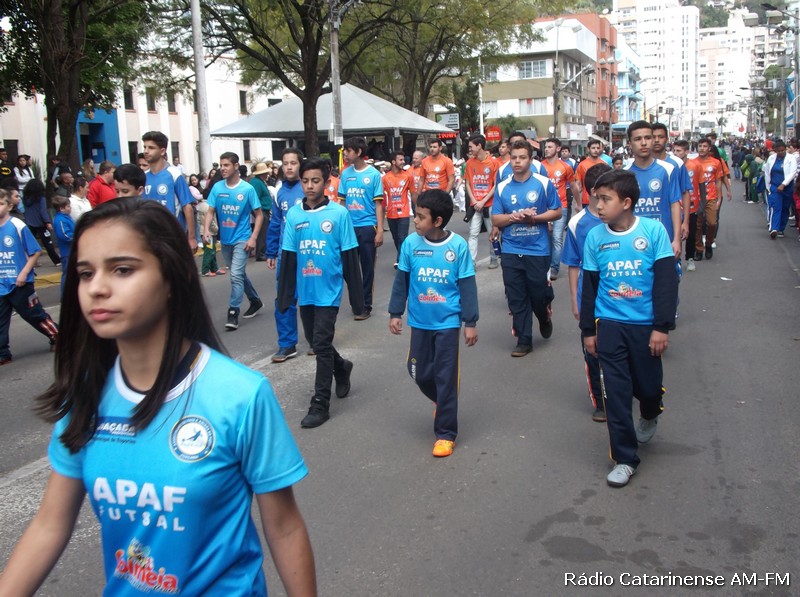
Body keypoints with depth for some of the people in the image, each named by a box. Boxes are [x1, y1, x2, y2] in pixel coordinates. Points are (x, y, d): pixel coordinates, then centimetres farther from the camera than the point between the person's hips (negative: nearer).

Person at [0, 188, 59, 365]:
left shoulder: (17, 226, -13)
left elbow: (35, 251, -10)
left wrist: (24, 273, -15)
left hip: (20, 283, -5)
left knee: (35, 314, 8)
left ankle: (58, 338, 26)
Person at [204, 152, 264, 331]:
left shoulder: (247, 189, -10)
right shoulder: (217, 188, -1)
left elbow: (259, 215, -5)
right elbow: (211, 211, 0)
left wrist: (253, 238, -13)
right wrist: (206, 229, -19)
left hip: (242, 239, -5)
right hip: (225, 240, 5)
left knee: (236, 275, -13)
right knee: (239, 274, 18)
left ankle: (233, 312, -5)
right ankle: (255, 301, 36)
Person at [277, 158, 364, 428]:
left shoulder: (339, 213, -9)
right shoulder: (293, 214, 1)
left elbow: (350, 257, -6)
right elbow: (287, 258, 5)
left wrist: (357, 295, -6)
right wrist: (284, 294, 4)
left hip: (329, 291, -4)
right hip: (305, 291, 5)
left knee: (321, 345, -4)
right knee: (314, 341, 17)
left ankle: (320, 404, 7)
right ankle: (341, 367, 46)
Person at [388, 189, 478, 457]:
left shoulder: (458, 246, -11)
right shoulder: (411, 243, -6)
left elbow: (467, 285, -5)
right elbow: (401, 281, 4)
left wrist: (470, 322, -4)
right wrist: (395, 313, 5)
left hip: (448, 323, -3)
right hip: (419, 322, 3)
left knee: (446, 377, 3)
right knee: (419, 373, 11)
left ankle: (445, 433, 16)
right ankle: (441, 401, 42)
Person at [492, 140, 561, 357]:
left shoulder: (543, 183, -3)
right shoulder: (502, 187, 5)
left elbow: (556, 212, 0)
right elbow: (495, 219, 6)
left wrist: (533, 217, -15)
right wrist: (513, 217, -14)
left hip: (538, 250, -2)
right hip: (511, 251, 3)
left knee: (538, 294, 5)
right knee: (516, 298, 5)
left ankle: (545, 319, 38)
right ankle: (524, 341, 15)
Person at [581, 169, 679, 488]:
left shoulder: (654, 231, -9)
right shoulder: (595, 236, -3)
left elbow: (666, 281, -8)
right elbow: (589, 286, 5)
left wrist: (662, 327, -11)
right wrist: (588, 330, 7)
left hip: (646, 325, -1)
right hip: (609, 326, 1)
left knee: (648, 386, 11)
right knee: (616, 393, 1)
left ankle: (649, 416, 47)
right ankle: (624, 458, 14)